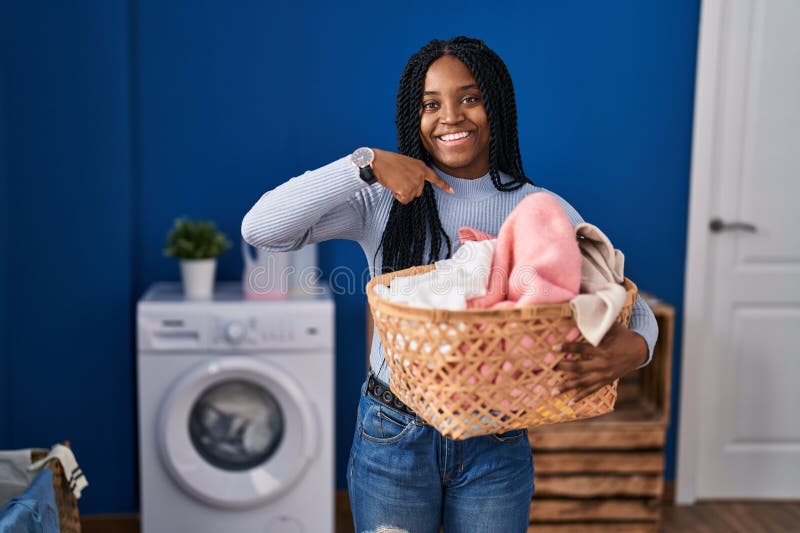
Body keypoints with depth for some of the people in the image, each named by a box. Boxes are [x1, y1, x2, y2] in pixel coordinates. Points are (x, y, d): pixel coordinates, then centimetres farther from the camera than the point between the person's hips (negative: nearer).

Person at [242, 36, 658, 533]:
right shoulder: (383, 201, -6)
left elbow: (632, 307, -3)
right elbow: (260, 228, -15)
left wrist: (631, 349, -27)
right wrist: (366, 164, -21)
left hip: (497, 445, 1)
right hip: (394, 436, -1)